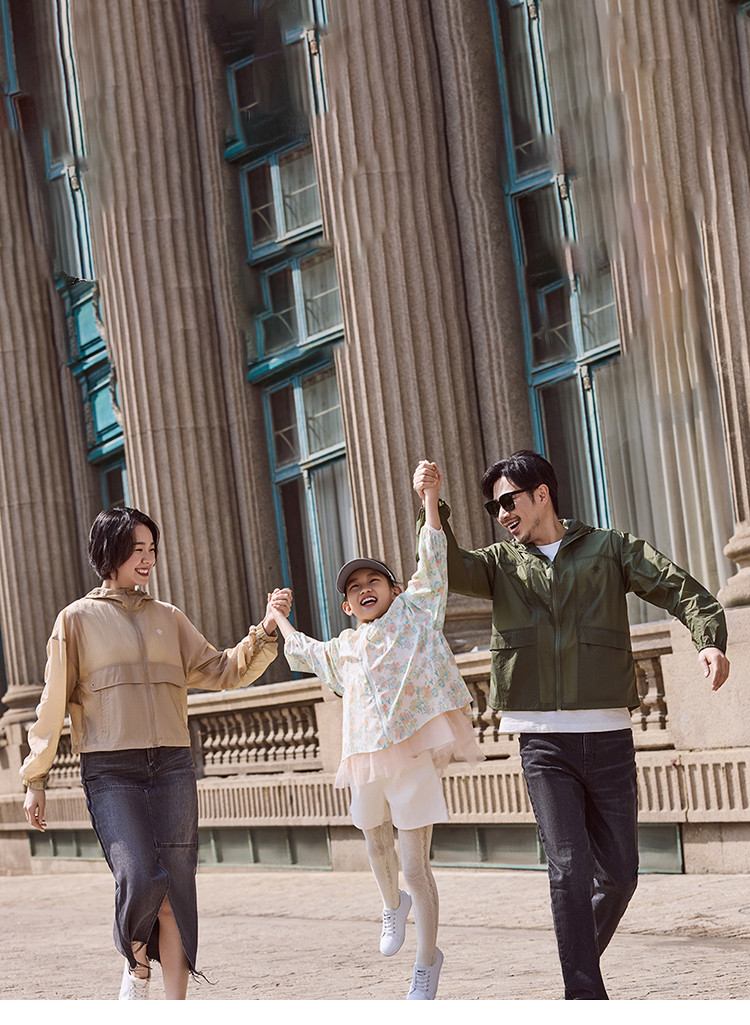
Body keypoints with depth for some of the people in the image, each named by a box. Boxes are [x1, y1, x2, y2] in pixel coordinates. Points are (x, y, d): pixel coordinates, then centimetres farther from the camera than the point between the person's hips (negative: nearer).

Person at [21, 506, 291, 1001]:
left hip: (172, 768, 3)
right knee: (141, 879, -17)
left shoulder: (169, 618, 16)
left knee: (176, 890, -1)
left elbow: (223, 671, 13)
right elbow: (54, 702, 7)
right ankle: (136, 967, 13)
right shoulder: (78, 619, 6)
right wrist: (36, 778, 5)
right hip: (110, 772, -3)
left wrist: (265, 631, -2)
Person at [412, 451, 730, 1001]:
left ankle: (585, 953, 32)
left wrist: (710, 639, -20)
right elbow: (450, 569, -6)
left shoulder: (609, 549, 8)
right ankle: (586, 995, -6)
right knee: (570, 870, -11)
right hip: (545, 744, 0)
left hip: (609, 737, 1)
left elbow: (681, 588, -2)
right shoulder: (503, 562, 12)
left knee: (619, 873, 6)